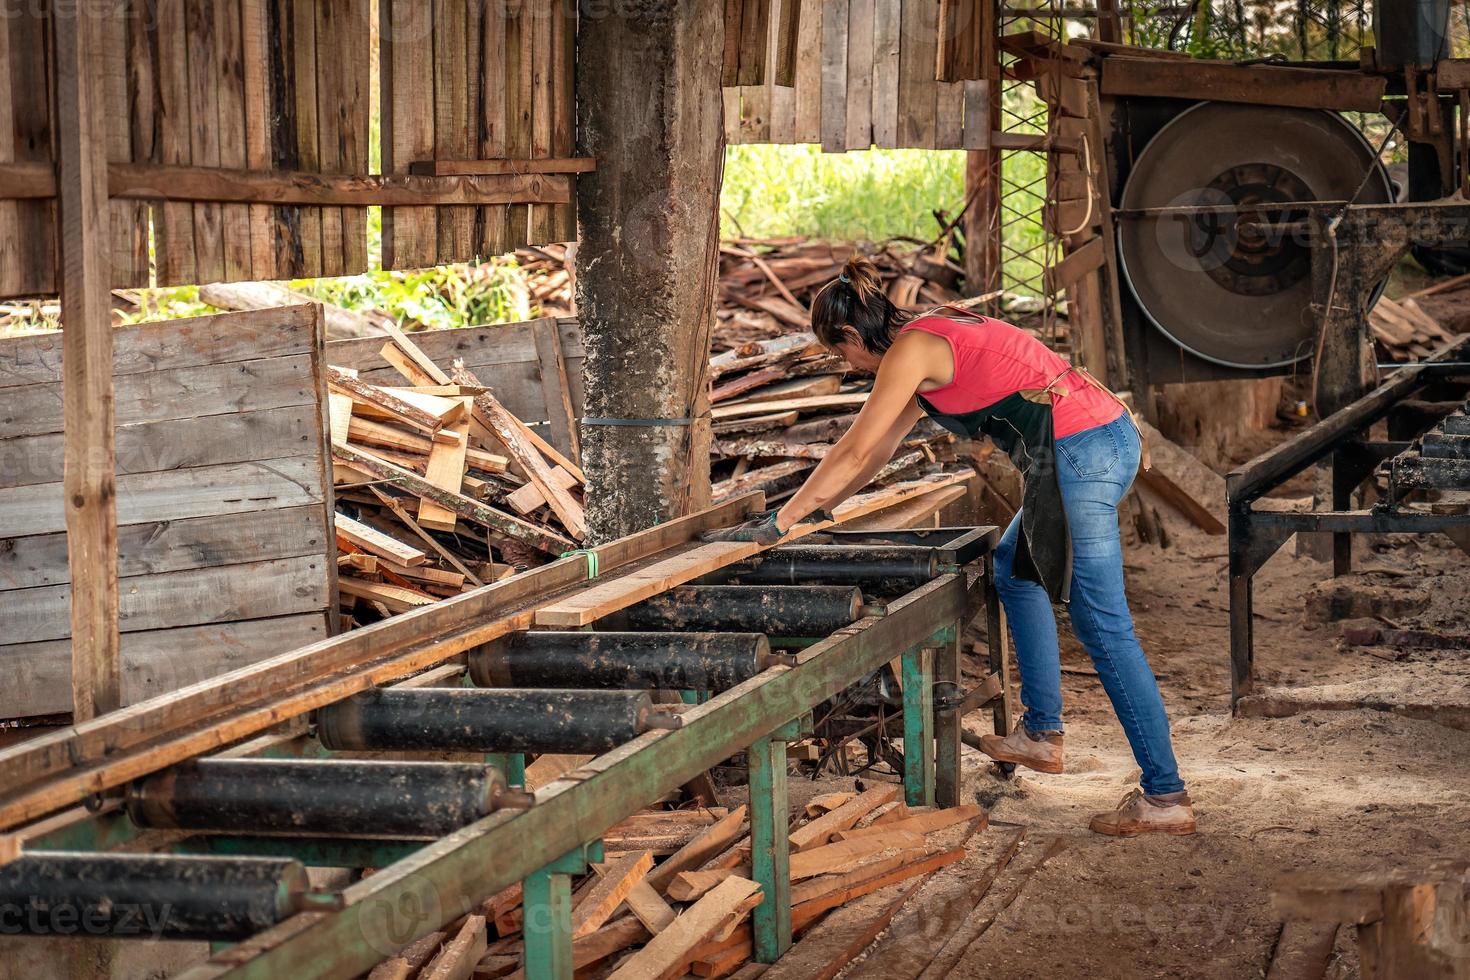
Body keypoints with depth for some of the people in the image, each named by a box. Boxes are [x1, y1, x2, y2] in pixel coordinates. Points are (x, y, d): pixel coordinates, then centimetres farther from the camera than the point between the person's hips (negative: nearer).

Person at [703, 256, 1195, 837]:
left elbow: (854, 451, -5)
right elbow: (881, 447, 31)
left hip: (1079, 452, -10)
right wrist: (821, 505, 37)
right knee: (1015, 570, 26)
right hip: (1108, 439, 10)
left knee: (1103, 626, -8)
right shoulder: (932, 336, 22)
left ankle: (1165, 797, -7)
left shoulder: (910, 350, -7)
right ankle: (1042, 734, 27)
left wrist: (781, 521, 3)